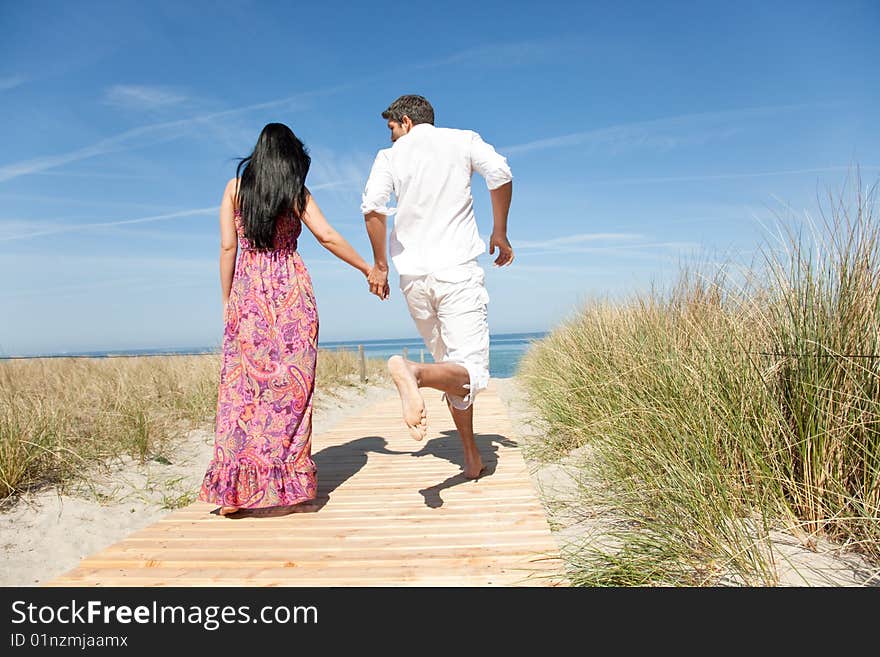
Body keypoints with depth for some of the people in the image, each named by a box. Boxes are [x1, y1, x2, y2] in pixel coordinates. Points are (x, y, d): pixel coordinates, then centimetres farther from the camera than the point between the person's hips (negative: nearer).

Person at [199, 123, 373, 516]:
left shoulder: (234, 187, 10)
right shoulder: (296, 192, 5)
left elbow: (228, 246, 5)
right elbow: (327, 237, -3)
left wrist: (227, 300, 10)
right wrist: (369, 269, 5)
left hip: (247, 292, 2)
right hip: (291, 291, -1)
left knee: (241, 384, 4)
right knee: (292, 385, 3)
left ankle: (233, 491, 5)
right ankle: (291, 483, 6)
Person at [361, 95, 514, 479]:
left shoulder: (390, 156, 9)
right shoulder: (463, 140, 9)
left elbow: (373, 206, -7)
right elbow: (500, 173, -8)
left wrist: (380, 264, 3)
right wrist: (500, 233, 3)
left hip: (413, 276, 3)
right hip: (457, 271, -3)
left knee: (450, 365, 16)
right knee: (470, 372, -8)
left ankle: (471, 458, 20)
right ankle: (412, 371, -40)